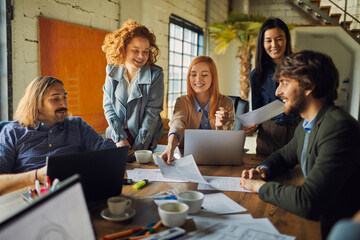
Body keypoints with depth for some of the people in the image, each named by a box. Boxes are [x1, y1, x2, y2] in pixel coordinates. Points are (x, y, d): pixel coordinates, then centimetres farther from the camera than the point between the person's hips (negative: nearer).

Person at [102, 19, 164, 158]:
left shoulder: (155, 74, -7)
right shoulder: (112, 71, 3)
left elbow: (152, 112, -10)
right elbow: (108, 106, 2)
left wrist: (138, 146, -15)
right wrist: (120, 138, -9)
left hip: (145, 141, -2)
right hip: (116, 137, 2)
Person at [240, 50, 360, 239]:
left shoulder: (338, 128, -26)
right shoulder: (306, 126, 5)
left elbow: (306, 202, -33)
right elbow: (284, 155, 22)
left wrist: (260, 186, -17)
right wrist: (263, 170, 0)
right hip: (315, 219, 7)